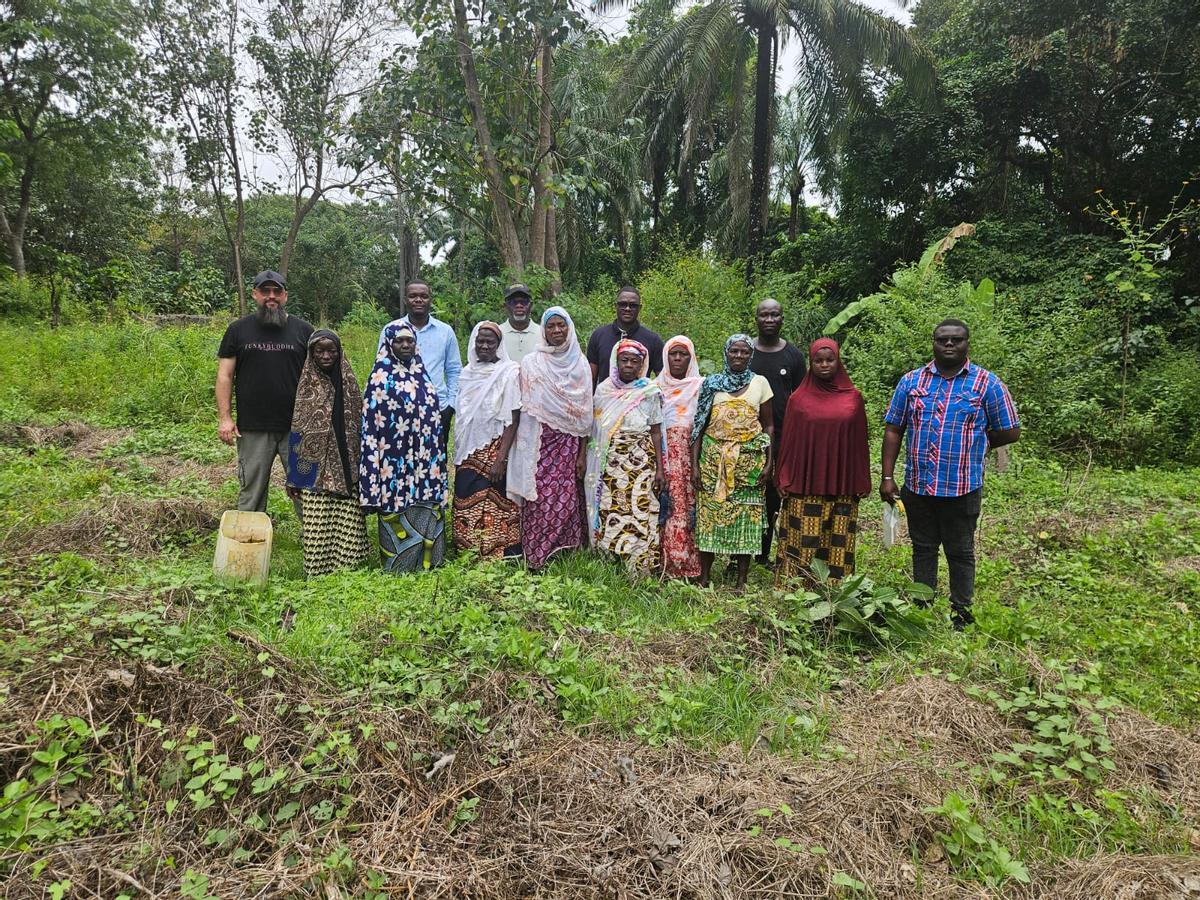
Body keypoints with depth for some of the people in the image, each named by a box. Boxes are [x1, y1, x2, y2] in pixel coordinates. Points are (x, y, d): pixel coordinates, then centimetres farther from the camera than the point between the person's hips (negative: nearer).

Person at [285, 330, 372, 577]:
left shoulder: (348, 382, 7)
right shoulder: (306, 386, 1)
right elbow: (296, 433, 1)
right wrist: (293, 478, 0)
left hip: (346, 470, 2)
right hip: (317, 470, -2)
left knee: (348, 524, 3)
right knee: (317, 527, 0)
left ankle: (347, 570, 15)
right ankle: (317, 573, 12)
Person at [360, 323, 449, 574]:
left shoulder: (422, 373, 13)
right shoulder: (381, 376, -5)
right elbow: (372, 421, -9)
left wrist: (438, 459, 16)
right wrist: (375, 466, -14)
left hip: (424, 459, 6)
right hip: (396, 462, -5)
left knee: (426, 515, 9)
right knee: (399, 519, 1)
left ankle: (425, 563, 21)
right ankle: (398, 569, 13)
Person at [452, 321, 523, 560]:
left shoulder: (509, 372, -6)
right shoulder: (467, 373, 10)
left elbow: (513, 419, -11)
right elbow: (461, 417, 14)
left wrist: (501, 459, -18)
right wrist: (458, 454, 8)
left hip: (494, 450, -5)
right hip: (467, 454, 5)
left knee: (493, 506, -3)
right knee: (466, 506, 7)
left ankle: (498, 555, 10)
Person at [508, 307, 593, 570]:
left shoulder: (580, 364, 8)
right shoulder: (531, 363, 2)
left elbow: (584, 413, 7)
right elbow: (526, 409, 0)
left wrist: (582, 452, 2)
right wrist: (528, 449, -7)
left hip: (569, 445, 2)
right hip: (540, 443, -2)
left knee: (566, 500, 1)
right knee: (540, 500, -5)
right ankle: (537, 559, 5)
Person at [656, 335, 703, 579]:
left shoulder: (700, 386, 7)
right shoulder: (657, 386, 11)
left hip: (690, 455, -1)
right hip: (663, 455, 1)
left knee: (689, 508, -6)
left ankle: (688, 565, 1)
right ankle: (665, 563, 3)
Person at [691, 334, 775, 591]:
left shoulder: (760, 383, 5)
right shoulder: (711, 384, 5)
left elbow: (768, 426, 7)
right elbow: (699, 426, 4)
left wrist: (768, 463, -2)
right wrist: (695, 464, -2)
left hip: (749, 462, 0)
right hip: (714, 460, 0)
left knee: (746, 515, 1)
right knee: (709, 513, -1)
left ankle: (742, 580, 11)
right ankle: (703, 577, 9)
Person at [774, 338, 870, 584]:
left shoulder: (853, 397, 5)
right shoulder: (798, 398, 3)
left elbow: (860, 441, 8)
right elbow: (787, 441, 4)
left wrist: (862, 482, 7)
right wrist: (784, 480, 1)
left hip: (842, 486, 1)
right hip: (804, 484, -1)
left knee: (837, 543, 4)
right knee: (804, 542, 0)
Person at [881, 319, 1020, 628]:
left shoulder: (987, 384, -1)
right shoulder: (911, 381, 5)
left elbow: (1010, 432, 2)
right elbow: (893, 429, 5)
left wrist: (968, 446, 2)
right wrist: (887, 477, 0)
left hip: (962, 487, -2)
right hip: (917, 485, 3)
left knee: (960, 553, 10)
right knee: (923, 549, 13)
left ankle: (961, 615, 23)